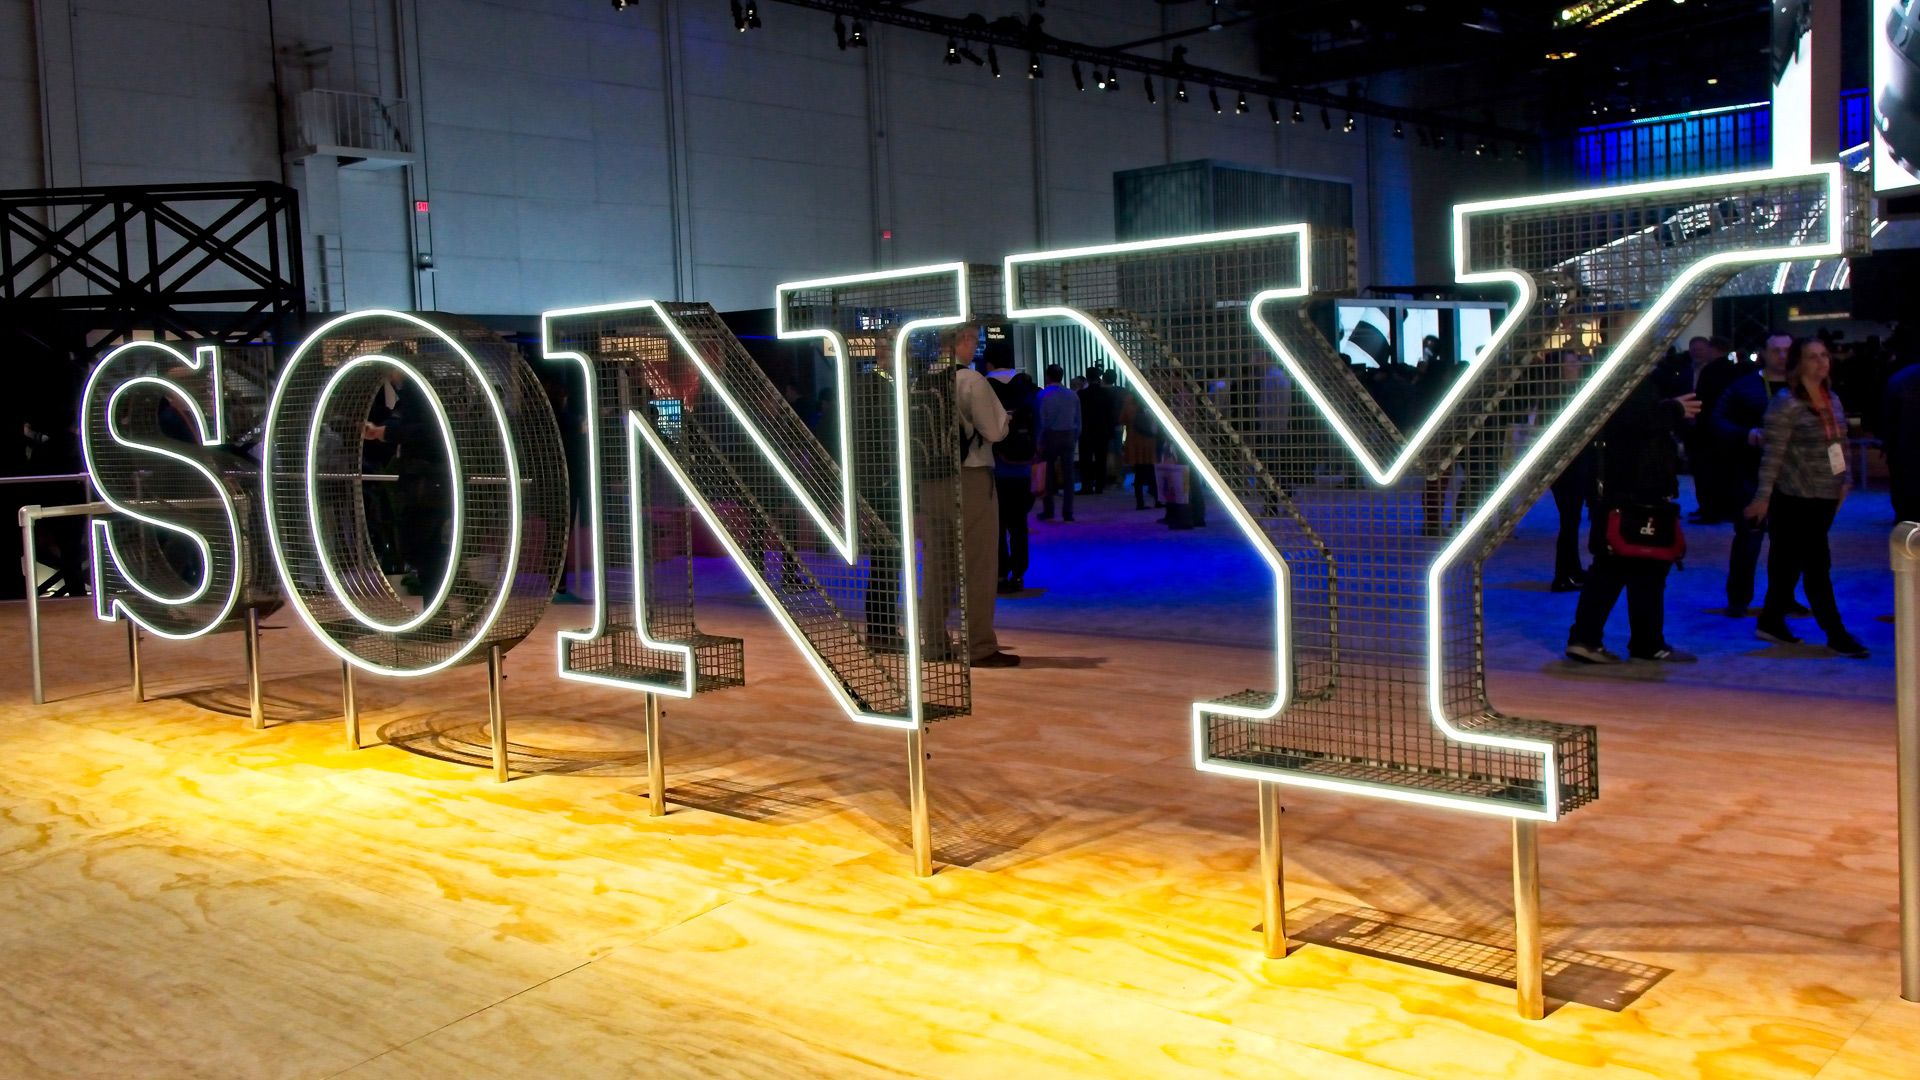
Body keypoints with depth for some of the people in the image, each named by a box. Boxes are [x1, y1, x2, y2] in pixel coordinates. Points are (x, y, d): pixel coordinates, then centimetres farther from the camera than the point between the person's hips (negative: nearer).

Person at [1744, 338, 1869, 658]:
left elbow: (1841, 444, 18)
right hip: (1795, 498, -7)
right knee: (1818, 564, -5)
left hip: (1824, 497, 7)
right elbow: (1772, 454, -14)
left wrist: (1845, 479, 9)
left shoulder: (1832, 400, 10)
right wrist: (1763, 496, -15)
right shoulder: (1786, 403, -12)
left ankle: (1772, 622, 23)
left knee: (1790, 561, 14)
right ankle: (1836, 635, 0)